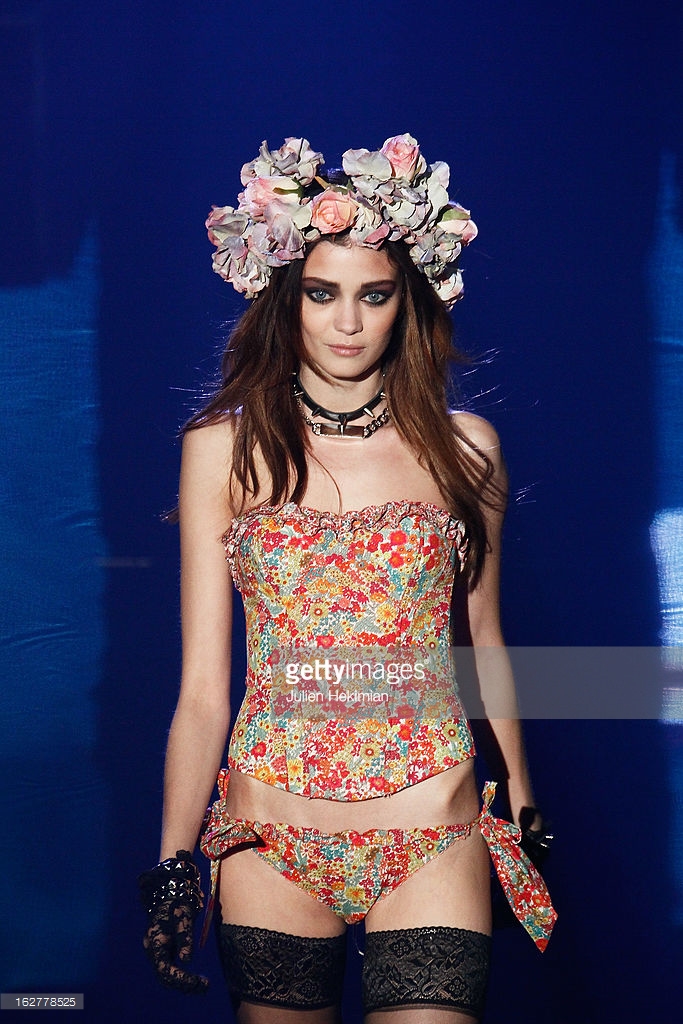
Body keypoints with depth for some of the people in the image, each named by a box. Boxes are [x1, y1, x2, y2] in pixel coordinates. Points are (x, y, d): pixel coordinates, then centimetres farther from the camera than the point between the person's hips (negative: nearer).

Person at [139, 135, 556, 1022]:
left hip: (433, 832, 0)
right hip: (272, 840, 0)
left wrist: (525, 809, 20)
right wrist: (174, 865, -4)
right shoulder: (225, 449, 3)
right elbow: (203, 686, 1)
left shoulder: (463, 447, 6)